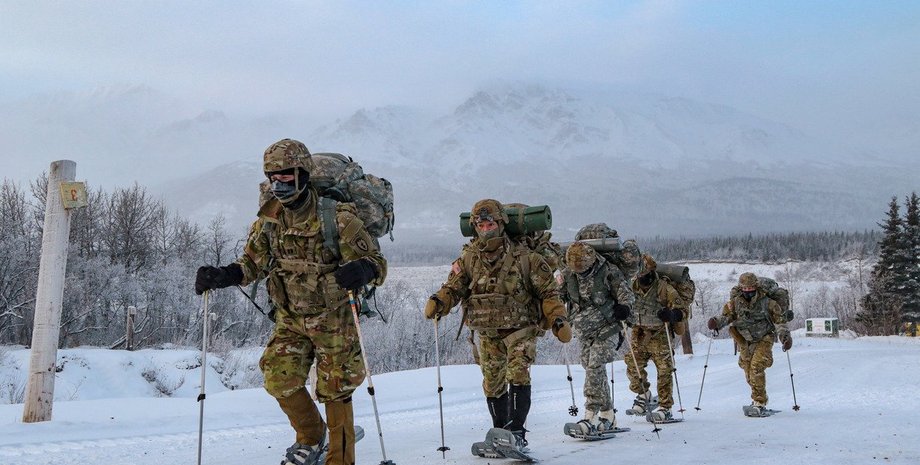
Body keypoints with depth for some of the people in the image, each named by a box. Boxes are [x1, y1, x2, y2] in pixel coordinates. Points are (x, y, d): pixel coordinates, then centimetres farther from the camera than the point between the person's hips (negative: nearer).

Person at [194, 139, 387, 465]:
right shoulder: (269, 218, -3)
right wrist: (221, 276, -14)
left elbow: (376, 262, -18)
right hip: (290, 319, 4)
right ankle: (310, 437, 24)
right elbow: (253, 262, 6)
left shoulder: (337, 216, -19)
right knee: (280, 380, -4)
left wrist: (361, 270, -42)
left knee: (334, 392, 3)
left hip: (332, 319, -4)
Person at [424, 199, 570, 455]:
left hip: (521, 328, -4)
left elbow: (548, 291, -4)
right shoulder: (468, 258, 0)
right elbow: (454, 287, -2)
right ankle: (500, 430, 30)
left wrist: (558, 319, -15)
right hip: (488, 333, 4)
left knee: (517, 375, -21)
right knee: (492, 384, 12)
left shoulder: (524, 257, -9)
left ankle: (517, 431, -16)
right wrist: (438, 301, -24)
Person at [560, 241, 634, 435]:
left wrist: (624, 306, -22)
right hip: (583, 330, 5)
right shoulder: (568, 274, 0)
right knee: (595, 370, 8)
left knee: (595, 366, -18)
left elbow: (626, 292, -2)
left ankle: (591, 416, -20)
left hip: (605, 327, -5)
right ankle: (607, 415, 20)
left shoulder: (608, 271, -11)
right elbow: (559, 294, 14)